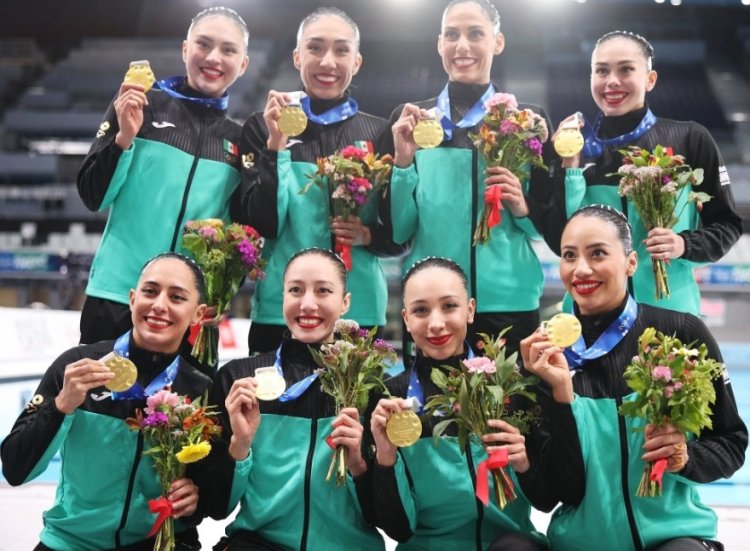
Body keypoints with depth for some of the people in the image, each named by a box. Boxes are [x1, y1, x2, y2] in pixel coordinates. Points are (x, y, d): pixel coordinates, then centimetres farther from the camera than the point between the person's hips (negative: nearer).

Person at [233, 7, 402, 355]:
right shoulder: (264, 127, 1)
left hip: (359, 311, 1)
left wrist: (368, 235, -12)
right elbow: (258, 224, -7)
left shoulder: (379, 134, 5)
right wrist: (276, 146, -14)